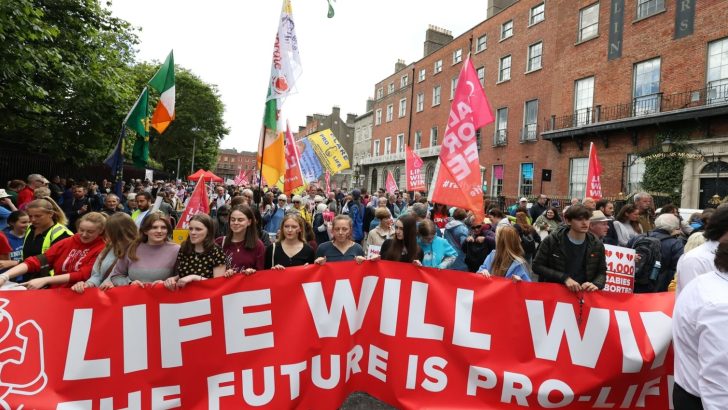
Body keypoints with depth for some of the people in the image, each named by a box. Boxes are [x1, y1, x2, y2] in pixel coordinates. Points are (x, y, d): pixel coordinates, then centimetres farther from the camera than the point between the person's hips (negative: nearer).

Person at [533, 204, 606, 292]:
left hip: (583, 293, 3)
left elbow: (602, 272, 11)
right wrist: (564, 278, -16)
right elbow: (537, 266, -6)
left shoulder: (597, 245, 4)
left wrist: (596, 284, -11)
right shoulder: (551, 241, -5)